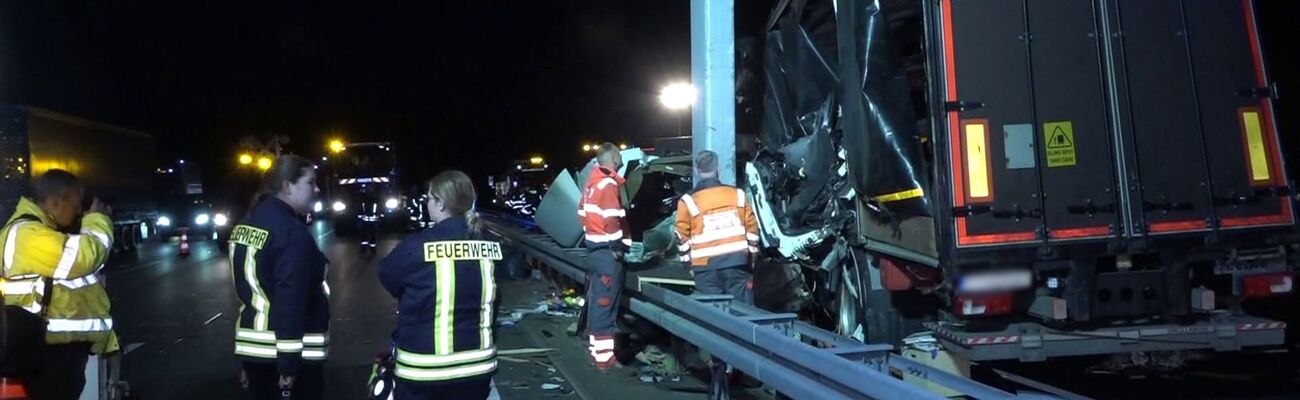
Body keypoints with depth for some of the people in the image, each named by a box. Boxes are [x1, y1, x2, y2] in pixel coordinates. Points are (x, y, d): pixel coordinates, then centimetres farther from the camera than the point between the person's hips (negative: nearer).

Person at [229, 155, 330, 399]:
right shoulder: (291, 231, -18)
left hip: (253, 347, 8)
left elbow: (247, 290, 14)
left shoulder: (246, 225, 10)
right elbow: (291, 300, -24)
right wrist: (289, 362, -23)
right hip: (291, 351, -8)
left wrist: (245, 360, 20)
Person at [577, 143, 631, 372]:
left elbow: (583, 213, 18)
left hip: (594, 248, 10)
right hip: (607, 251, -10)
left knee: (596, 301, 15)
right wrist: (621, 246, -14)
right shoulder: (609, 184, -16)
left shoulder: (592, 183, 13)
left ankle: (595, 350, 24)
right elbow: (612, 220, -22)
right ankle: (604, 358, -4)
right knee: (605, 304, -7)